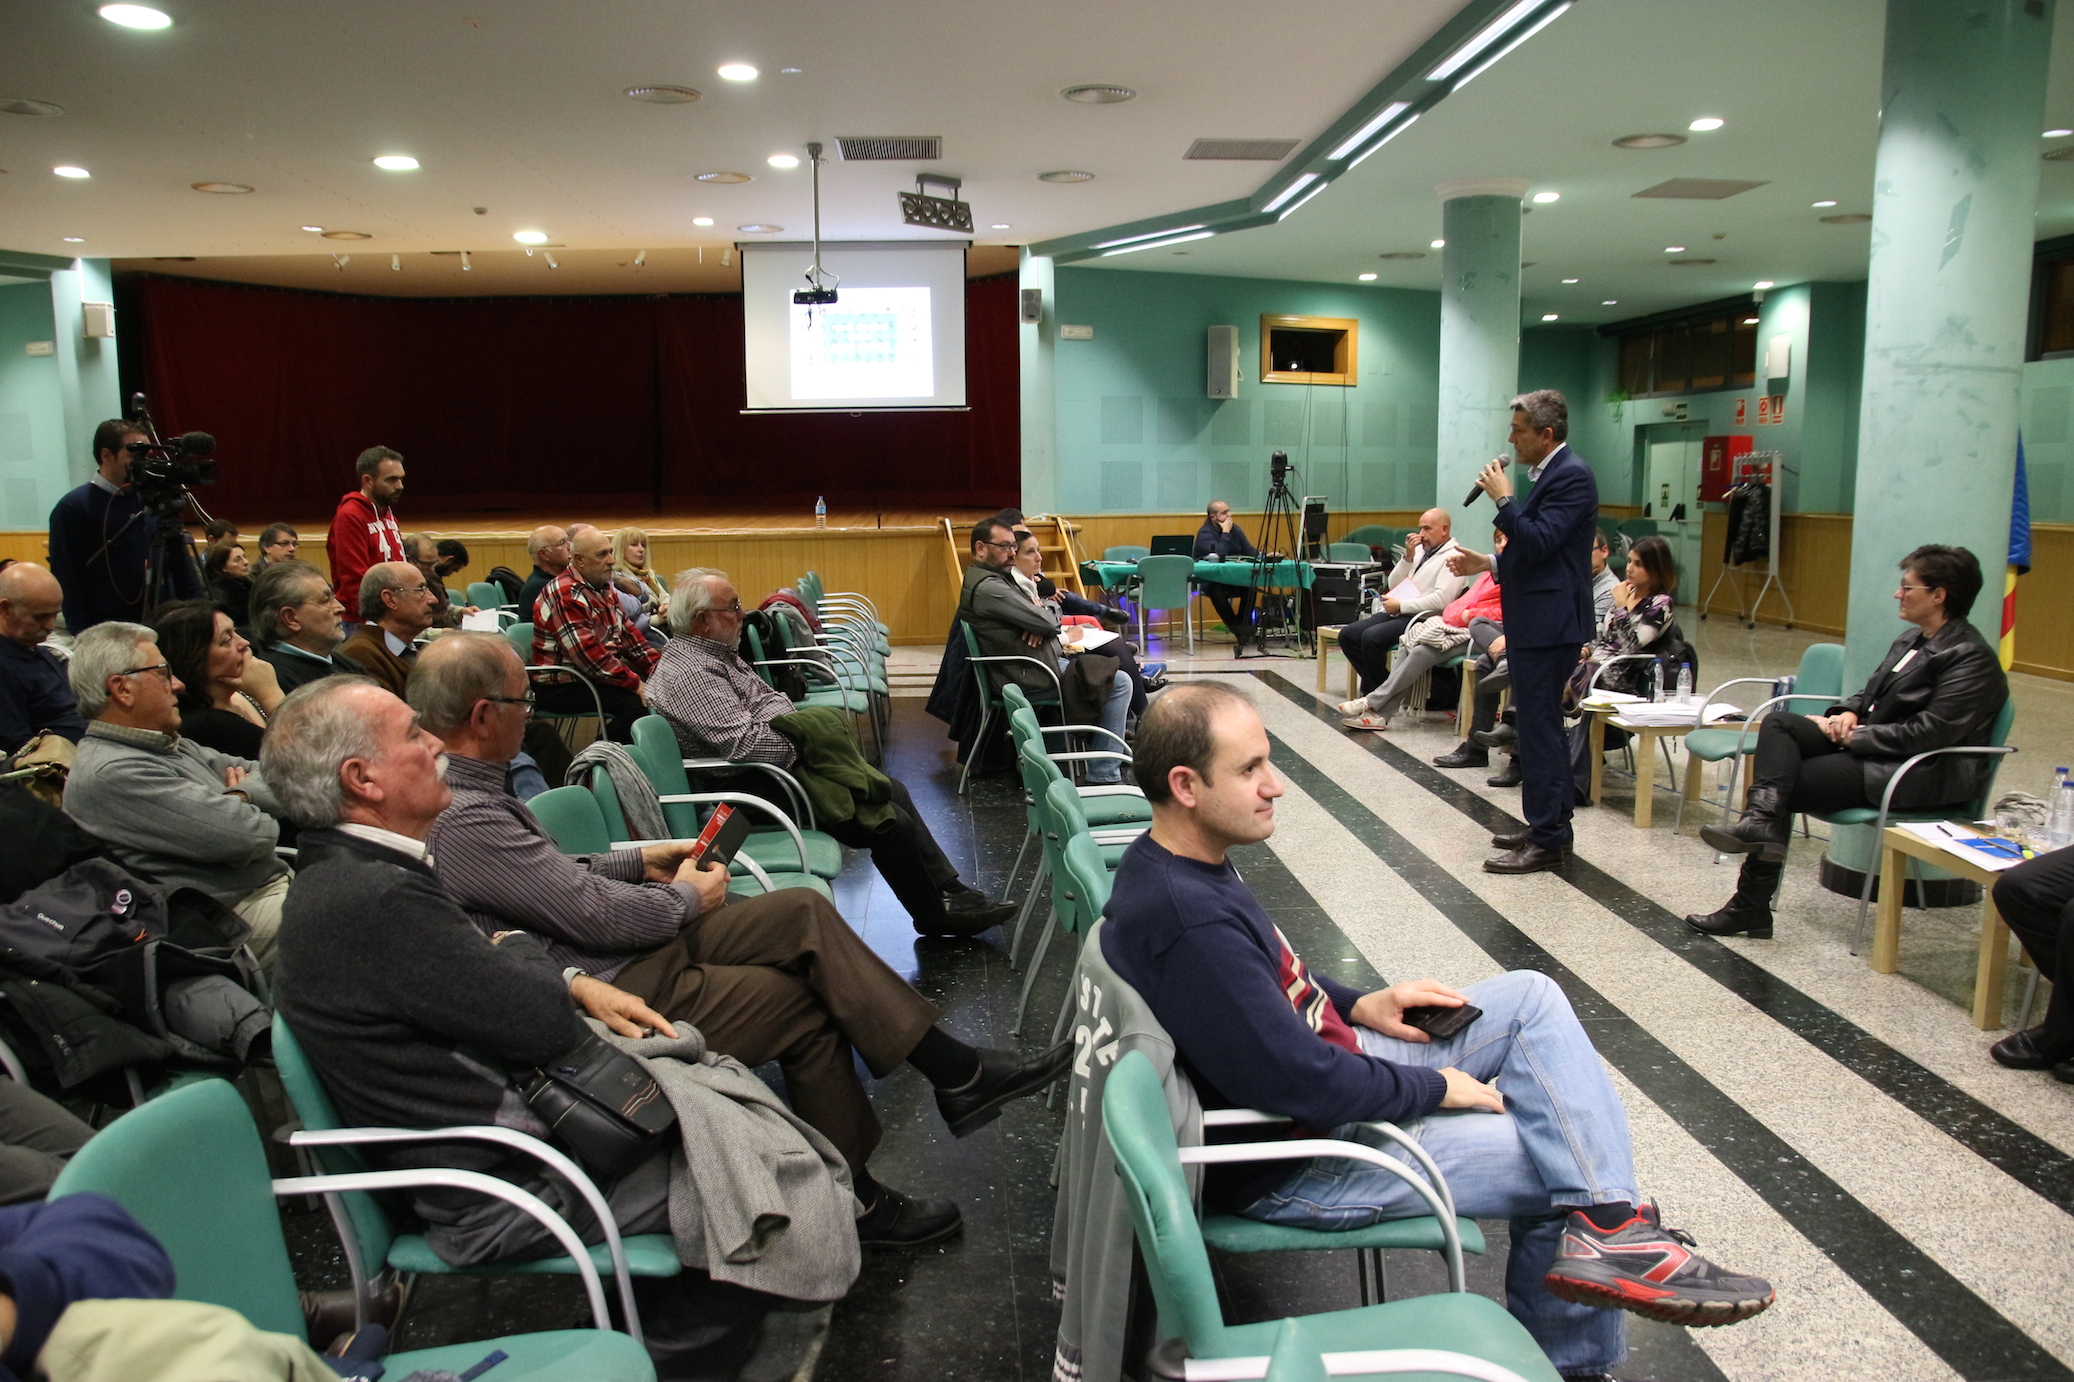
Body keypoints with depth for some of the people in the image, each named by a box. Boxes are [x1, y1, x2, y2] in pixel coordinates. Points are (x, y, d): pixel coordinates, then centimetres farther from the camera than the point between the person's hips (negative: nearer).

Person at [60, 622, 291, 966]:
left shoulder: (170, 745, 14)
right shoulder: (111, 774, -17)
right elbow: (250, 835, -21)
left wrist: (237, 798, -9)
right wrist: (239, 797, 0)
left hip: (276, 878, 10)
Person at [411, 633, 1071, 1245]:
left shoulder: (460, 789, 7)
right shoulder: (463, 822, -25)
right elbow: (598, 916, -23)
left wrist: (638, 862, 11)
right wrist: (687, 897, -5)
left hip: (632, 946, 10)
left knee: (805, 911, -2)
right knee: (806, 1003, -6)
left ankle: (956, 1073, 3)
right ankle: (852, 1204, 11)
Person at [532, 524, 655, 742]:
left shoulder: (603, 586, 14)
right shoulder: (565, 594, -17)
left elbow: (627, 632, 18)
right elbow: (588, 655, -24)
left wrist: (657, 668, 4)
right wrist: (635, 685, -25)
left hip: (602, 675, 10)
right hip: (561, 688, -10)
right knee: (637, 704, -29)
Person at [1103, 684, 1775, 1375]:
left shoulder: (1185, 861, -1)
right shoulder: (1187, 924, -34)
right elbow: (1300, 1083, -31)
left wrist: (1357, 1006, 4)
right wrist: (1435, 1088, -15)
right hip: (1294, 1158, -10)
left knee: (1530, 997, 3)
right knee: (1566, 1159, -4)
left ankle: (1604, 1232, -2)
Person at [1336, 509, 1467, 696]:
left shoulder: (1452, 557, -8)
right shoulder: (1420, 550, 17)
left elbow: (1441, 600, -20)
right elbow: (1393, 585, 16)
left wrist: (1401, 605, -15)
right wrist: (1407, 557, 2)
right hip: (1397, 613, 9)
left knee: (1371, 637, -28)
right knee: (1348, 635, -3)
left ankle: (1373, 694, -10)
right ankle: (1375, 684, 2)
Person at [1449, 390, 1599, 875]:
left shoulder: (1571, 476, -15)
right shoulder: (1551, 473, 16)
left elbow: (1540, 543, -24)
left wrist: (1503, 498, -17)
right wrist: (1488, 562, 14)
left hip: (1549, 623, -11)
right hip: (1535, 622, 11)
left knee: (1539, 727, -6)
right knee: (1539, 726, 16)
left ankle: (1547, 841, 0)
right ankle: (1548, 825, 27)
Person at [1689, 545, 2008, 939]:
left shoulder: (1970, 658, -14)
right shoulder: (1912, 640, 14)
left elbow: (1929, 732, -22)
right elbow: (1871, 694, 22)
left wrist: (1853, 736, -17)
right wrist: (1848, 714, -1)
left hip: (1923, 774, -9)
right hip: (1867, 744, 9)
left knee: (1788, 784, -18)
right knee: (1778, 723, -13)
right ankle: (1761, 821, -30)